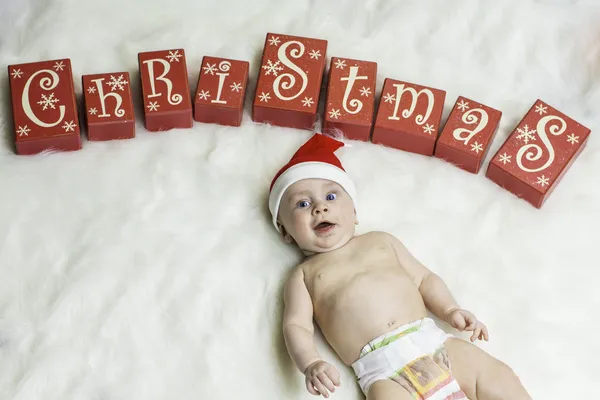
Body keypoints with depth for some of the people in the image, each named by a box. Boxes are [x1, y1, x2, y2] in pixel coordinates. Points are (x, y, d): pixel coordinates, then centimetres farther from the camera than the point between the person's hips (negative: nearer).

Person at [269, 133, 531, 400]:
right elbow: (296, 326, 1)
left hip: (435, 343, 4)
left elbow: (424, 278, 21)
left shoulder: (380, 241, 20)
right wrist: (311, 364, -18)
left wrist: (450, 310, 4)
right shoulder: (303, 275, 12)